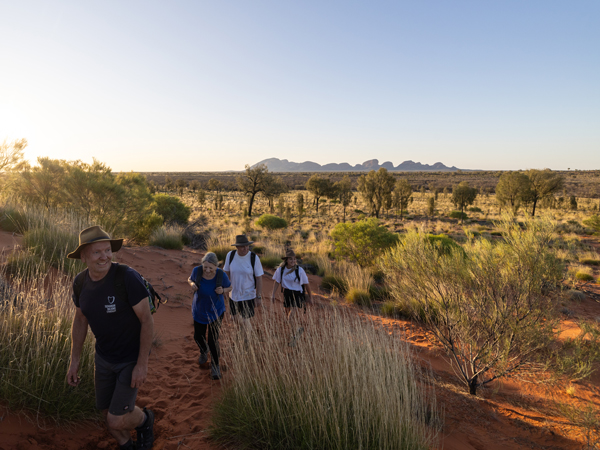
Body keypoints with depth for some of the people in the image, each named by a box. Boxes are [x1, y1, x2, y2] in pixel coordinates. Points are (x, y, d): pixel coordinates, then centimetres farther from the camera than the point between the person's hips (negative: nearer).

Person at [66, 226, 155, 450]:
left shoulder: (127, 276, -29)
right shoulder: (80, 282, -9)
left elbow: (147, 320, -23)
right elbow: (80, 320, 7)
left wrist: (142, 364, -20)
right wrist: (74, 361, 7)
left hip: (132, 358, -6)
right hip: (104, 357, 6)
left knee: (117, 421, -6)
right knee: (108, 413, 17)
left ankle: (144, 419, 28)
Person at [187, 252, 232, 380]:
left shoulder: (221, 275, -24)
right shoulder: (197, 270, -21)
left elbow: (229, 287, -5)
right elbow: (190, 279, 1)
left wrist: (222, 290, -27)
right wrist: (192, 284, -22)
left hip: (216, 311, -3)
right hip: (199, 311, 3)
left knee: (213, 340, -2)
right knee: (198, 337, 18)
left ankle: (215, 366, 25)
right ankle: (203, 352, 55)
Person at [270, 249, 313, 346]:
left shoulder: (299, 270, -14)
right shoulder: (280, 269, -6)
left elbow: (306, 284, -4)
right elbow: (276, 282, 5)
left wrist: (310, 297, 4)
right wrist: (273, 294, -5)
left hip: (297, 294, -4)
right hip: (287, 293, 4)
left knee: (290, 317, -12)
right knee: (290, 316, 17)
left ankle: (294, 335, 13)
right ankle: (298, 330, 46)